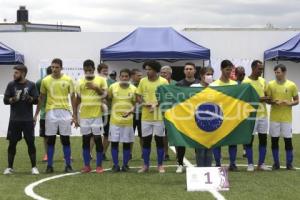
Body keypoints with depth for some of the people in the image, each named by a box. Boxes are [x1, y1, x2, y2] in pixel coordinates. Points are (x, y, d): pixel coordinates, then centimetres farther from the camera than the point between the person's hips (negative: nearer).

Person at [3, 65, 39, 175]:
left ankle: (34, 167, 9)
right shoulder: (11, 85, 3)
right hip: (14, 120, 1)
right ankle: (10, 167, 12)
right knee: (12, 143, 4)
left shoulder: (31, 85, 0)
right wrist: (14, 99, -16)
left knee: (30, 143, 1)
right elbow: (5, 100, 2)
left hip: (28, 120, -1)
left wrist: (29, 98, -19)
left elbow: (36, 100, -1)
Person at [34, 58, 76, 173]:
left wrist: (74, 115, 0)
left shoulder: (68, 80, 0)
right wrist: (36, 114, 9)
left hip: (65, 112, -1)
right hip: (51, 112, 1)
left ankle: (68, 165, 10)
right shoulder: (45, 80, 3)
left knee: (65, 139, 2)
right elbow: (41, 98, 11)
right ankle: (49, 166, 10)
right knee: (50, 140, 3)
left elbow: (73, 98, 4)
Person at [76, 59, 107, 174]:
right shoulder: (80, 82, 6)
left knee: (97, 139, 0)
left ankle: (99, 165, 9)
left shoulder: (101, 80, 0)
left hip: (96, 115, -2)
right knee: (85, 140, 5)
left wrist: (95, 88, -18)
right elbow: (78, 100, 10)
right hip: (84, 116, 2)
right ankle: (87, 165, 13)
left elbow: (105, 95, -4)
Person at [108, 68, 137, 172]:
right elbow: (108, 99, 11)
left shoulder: (133, 89, -2)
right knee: (114, 142, 2)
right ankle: (115, 165, 13)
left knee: (127, 143, 5)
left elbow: (135, 103, 2)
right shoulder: (113, 87, -2)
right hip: (115, 120, 0)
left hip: (128, 120, 0)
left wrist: (131, 111, -15)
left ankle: (125, 165, 17)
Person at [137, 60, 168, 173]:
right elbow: (138, 96, 8)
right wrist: (143, 103, -13)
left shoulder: (163, 81, -4)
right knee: (146, 140, 6)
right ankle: (146, 165, 16)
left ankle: (160, 165, 14)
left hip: (159, 116, -2)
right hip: (145, 116, 2)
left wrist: (156, 104, -18)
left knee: (159, 140, 4)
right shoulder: (143, 81, 4)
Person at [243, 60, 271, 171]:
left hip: (263, 114, 6)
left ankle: (261, 164, 16)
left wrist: (268, 99, -5)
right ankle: (250, 164, 9)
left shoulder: (263, 81, 11)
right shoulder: (246, 82, -9)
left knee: (263, 139, 7)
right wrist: (258, 99, -20)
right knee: (249, 139, 1)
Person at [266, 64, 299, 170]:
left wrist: (290, 103, -16)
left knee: (288, 140, 1)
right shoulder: (270, 84, 1)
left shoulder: (292, 85, -2)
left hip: (286, 118, -1)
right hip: (274, 117, 1)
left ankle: (289, 163, 12)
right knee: (274, 140, 4)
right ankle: (276, 163, 15)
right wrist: (273, 102, -15)